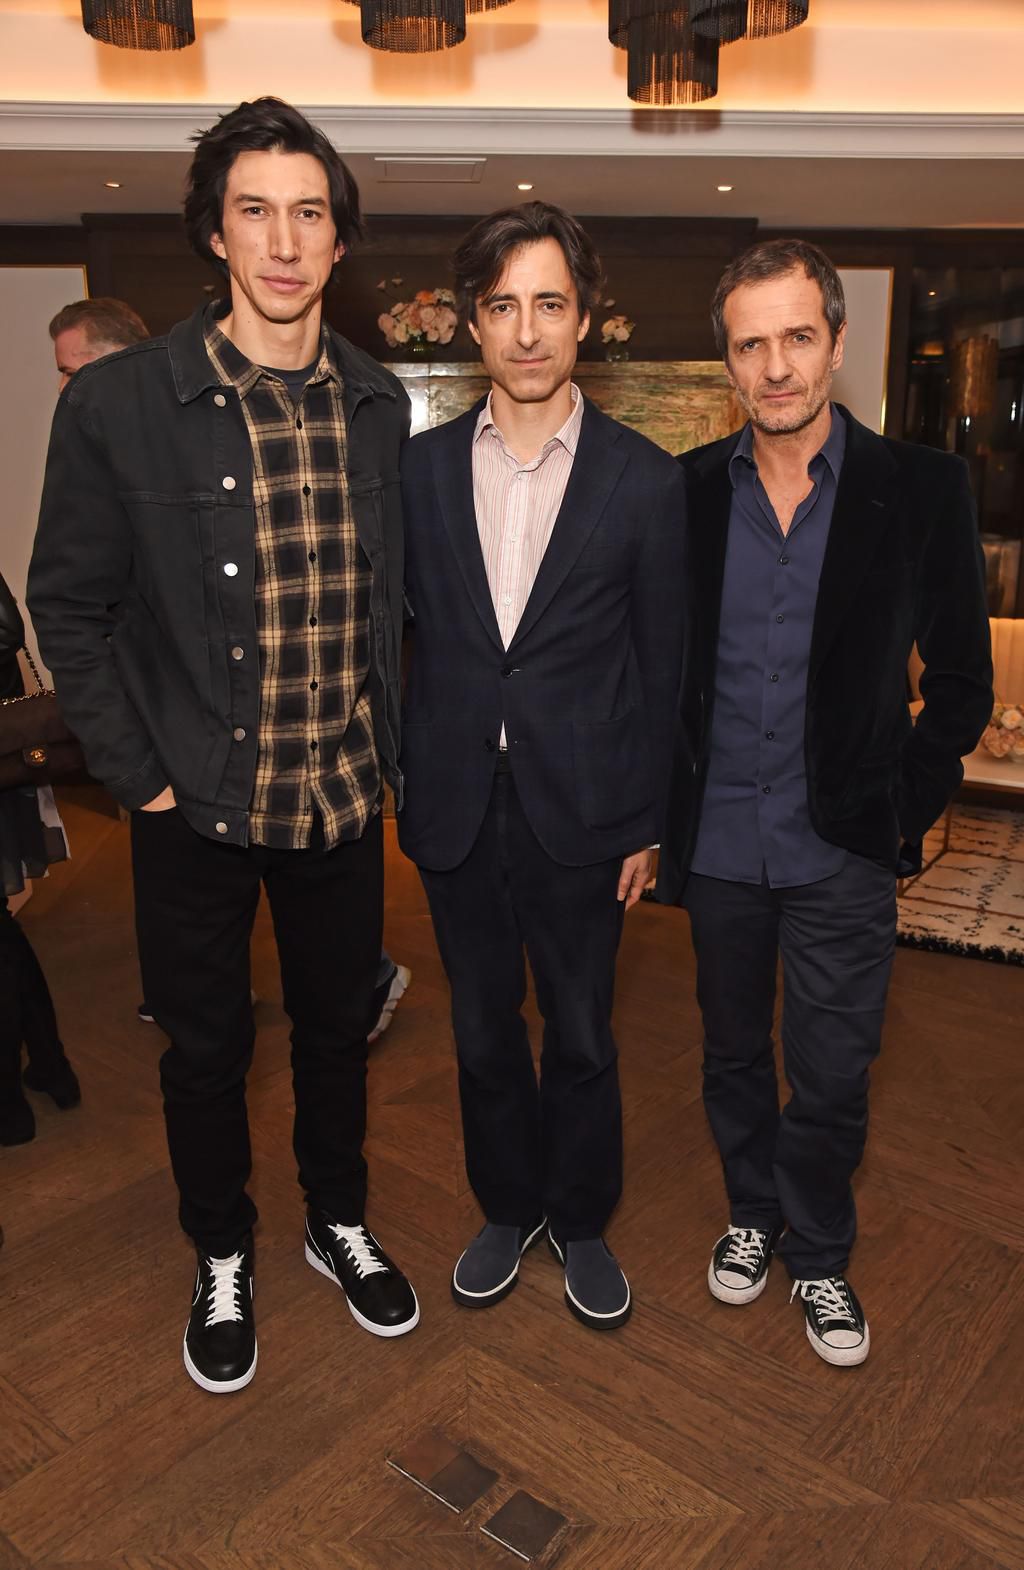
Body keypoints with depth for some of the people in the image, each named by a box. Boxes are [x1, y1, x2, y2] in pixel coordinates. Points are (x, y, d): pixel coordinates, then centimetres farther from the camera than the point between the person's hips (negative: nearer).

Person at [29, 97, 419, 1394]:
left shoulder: (379, 405, 0)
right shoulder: (116, 403, -11)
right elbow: (69, 606, -5)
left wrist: (386, 749, 4)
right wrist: (137, 776, -9)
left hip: (341, 799, 3)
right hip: (196, 805, -2)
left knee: (337, 1027, 19)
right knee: (206, 1047, 15)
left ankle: (338, 1224, 45)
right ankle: (221, 1262, 41)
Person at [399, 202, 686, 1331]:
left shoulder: (643, 478, -4)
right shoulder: (420, 467, 2)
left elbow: (660, 665, -1)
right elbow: (402, 635, 5)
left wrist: (647, 822, -2)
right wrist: (401, 780, 2)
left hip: (580, 810, -2)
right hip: (455, 808, 2)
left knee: (580, 1038, 13)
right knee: (483, 1029, 17)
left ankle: (581, 1221, 37)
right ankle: (507, 1208, 40)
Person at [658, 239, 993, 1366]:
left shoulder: (920, 489, -6)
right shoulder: (684, 491, -2)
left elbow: (962, 678, 0)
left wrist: (909, 807, -5)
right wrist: (663, 807, 2)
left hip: (841, 849, -1)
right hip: (718, 841, 2)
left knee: (832, 1079, 9)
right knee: (733, 1056, 19)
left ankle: (818, 1255, 35)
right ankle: (751, 1215, 44)